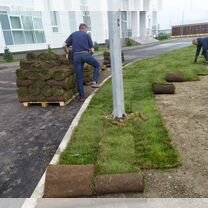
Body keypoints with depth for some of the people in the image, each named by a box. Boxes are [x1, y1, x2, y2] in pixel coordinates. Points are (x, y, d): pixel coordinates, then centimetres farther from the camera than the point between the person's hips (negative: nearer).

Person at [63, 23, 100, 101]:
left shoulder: (73, 35, 20)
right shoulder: (87, 35, 15)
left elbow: (64, 45, 9)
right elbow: (92, 50, 10)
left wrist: (67, 54, 25)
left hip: (76, 56, 2)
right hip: (85, 54, -2)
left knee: (79, 77, 8)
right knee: (97, 65, 25)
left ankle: (82, 96, 11)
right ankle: (94, 82, 9)